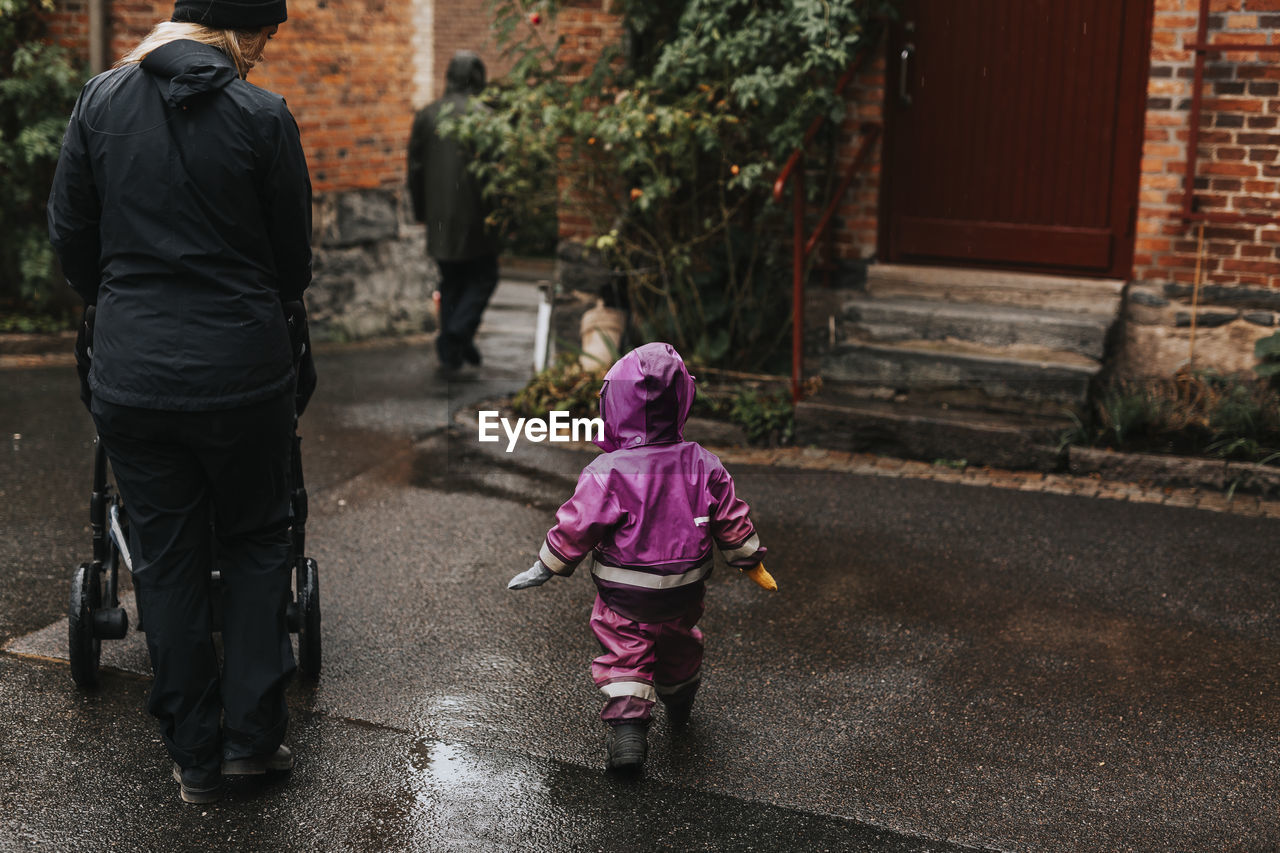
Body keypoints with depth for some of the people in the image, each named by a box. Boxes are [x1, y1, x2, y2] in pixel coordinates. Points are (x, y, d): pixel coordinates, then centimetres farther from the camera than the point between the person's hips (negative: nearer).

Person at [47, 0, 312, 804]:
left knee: (168, 561, 12)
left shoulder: (101, 100, 0)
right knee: (255, 544, 17)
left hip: (132, 374, 3)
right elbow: (294, 261, -1)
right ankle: (253, 735, 17)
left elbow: (70, 235, 7)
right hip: (243, 370, -2)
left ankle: (196, 759, 21)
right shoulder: (262, 115, -9)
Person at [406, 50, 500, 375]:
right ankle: (457, 335, -8)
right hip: (474, 214, -5)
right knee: (482, 278, 9)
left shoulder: (425, 115, 5)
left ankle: (450, 353, 15)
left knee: (451, 283, 15)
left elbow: (415, 168, 10)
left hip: (440, 216, 5)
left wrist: (420, 211, 19)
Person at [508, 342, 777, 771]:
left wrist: (544, 569, -3)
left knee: (623, 655, 12)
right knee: (677, 643, 28)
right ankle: (679, 701, 52)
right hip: (684, 590, 4)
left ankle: (627, 726, -2)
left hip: (623, 595, -4)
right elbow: (732, 521, -3)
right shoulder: (703, 466, -11)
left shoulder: (608, 474, -23)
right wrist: (753, 563, 11)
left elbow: (576, 528, -17)